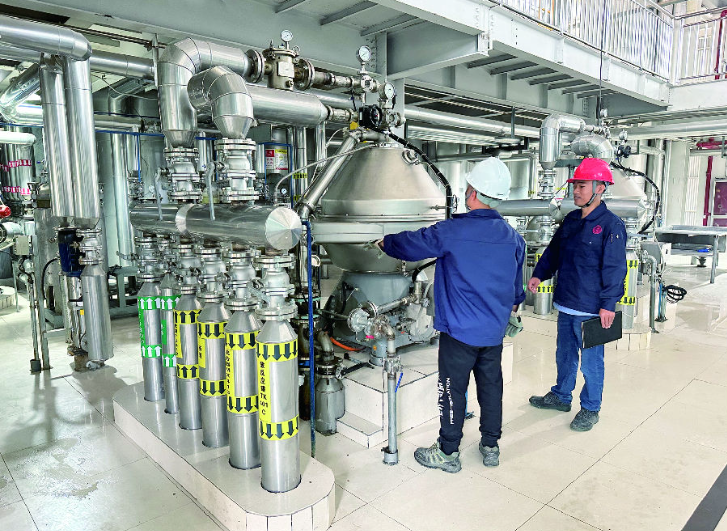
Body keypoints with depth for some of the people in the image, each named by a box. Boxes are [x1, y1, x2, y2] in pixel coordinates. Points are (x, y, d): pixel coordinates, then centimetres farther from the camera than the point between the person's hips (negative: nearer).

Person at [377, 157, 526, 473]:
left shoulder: (451, 232, -18)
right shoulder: (512, 237, 1)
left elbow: (409, 244, -5)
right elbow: (517, 283, 16)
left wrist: (385, 243, 16)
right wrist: (512, 308, 34)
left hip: (460, 331, -6)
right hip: (495, 330, 6)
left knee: (453, 390, 7)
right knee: (491, 385, 18)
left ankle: (448, 453, 22)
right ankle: (491, 447, 33)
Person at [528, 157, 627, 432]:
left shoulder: (611, 224, -13)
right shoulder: (571, 220, 9)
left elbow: (614, 268, -15)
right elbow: (553, 251, 19)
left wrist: (608, 304, -18)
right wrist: (539, 274, 6)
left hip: (591, 310, -7)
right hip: (566, 305, 7)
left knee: (591, 361, 8)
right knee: (564, 355, 21)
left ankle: (590, 408, 25)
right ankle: (561, 396, 38)